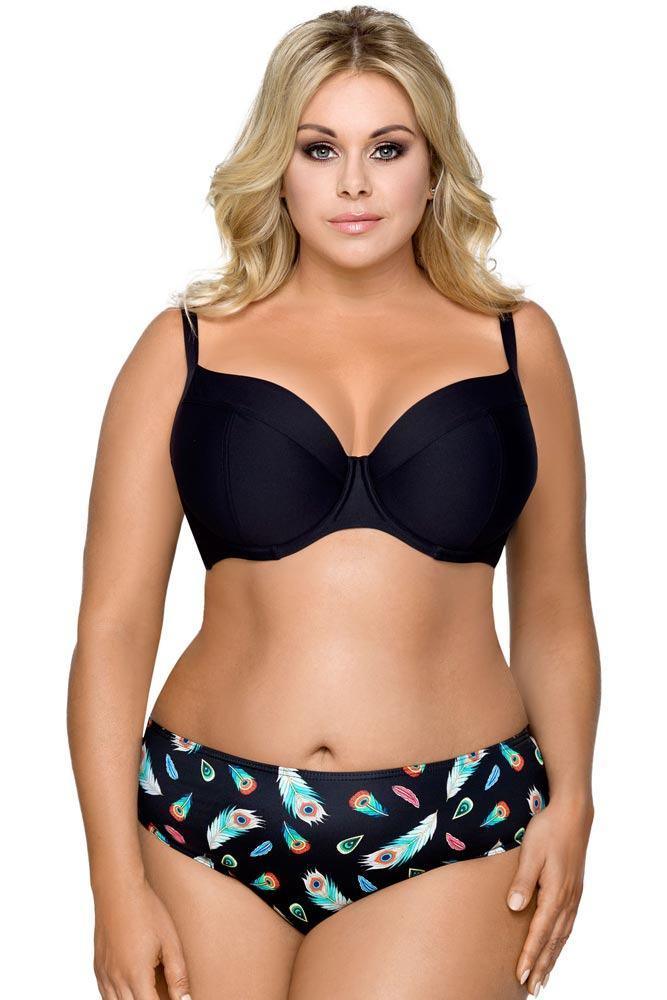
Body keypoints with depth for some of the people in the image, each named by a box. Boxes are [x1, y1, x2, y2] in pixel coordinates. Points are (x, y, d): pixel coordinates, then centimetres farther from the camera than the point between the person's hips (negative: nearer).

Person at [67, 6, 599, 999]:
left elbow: (553, 610, 13)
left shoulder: (517, 343, 7)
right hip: (211, 832, 1)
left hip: (450, 843, 0)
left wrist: (570, 801, 0)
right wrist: (118, 882, -4)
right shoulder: (188, 348, 3)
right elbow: (113, 624, 0)